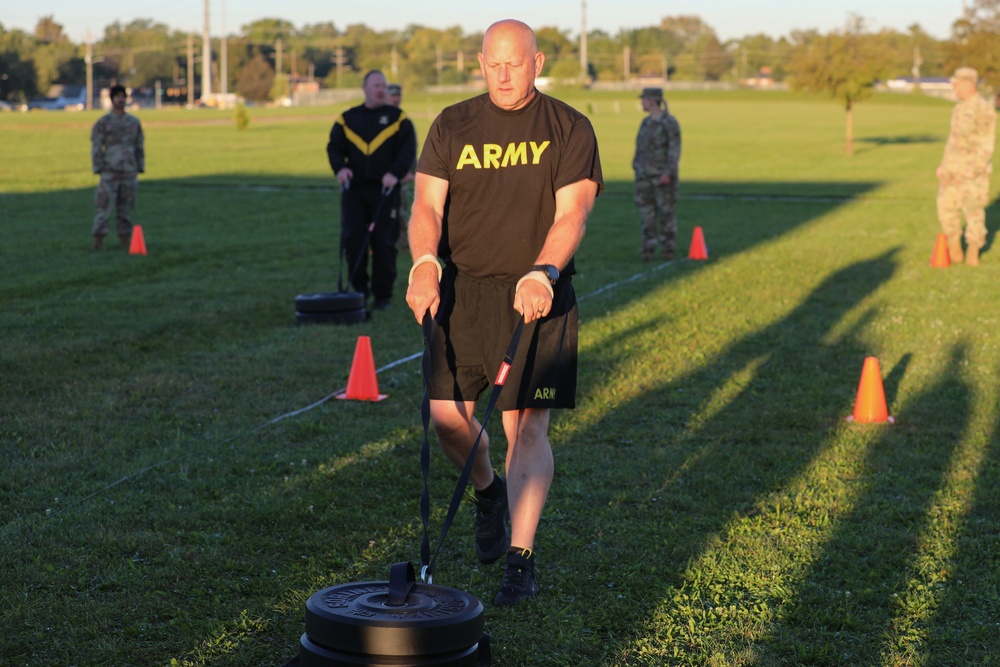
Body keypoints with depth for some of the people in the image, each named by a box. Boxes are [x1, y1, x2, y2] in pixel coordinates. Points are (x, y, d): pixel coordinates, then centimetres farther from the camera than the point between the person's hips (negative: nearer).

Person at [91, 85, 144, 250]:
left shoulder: (134, 122, 10)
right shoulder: (103, 122, 0)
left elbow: (139, 147, 14)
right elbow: (96, 147, -1)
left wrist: (140, 169, 8)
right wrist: (98, 169, -7)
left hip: (129, 173, 3)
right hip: (110, 173, -3)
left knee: (126, 207, 6)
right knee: (104, 206, -8)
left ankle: (125, 239, 11)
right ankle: (98, 240, -4)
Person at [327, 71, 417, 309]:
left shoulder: (397, 118, 6)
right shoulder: (347, 119, 11)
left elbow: (408, 149, -1)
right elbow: (334, 147, 7)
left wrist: (395, 173, -16)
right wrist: (339, 168, -13)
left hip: (384, 191, -2)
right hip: (354, 189, 2)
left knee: (384, 242, -2)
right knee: (352, 239, -4)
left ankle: (383, 294, 6)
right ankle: (359, 289, 12)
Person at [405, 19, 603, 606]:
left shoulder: (570, 131, 1)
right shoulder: (452, 127, 8)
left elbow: (571, 213, -9)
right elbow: (428, 204, -1)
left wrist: (541, 274, -27)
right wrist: (425, 262, -22)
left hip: (537, 293, -3)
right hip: (462, 288, 3)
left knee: (527, 425, -9)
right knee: (447, 414, -1)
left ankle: (523, 558, -4)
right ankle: (489, 491, 31)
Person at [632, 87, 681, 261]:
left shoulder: (670, 122, -11)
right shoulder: (646, 122, 11)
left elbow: (675, 150, -15)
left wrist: (669, 173, -22)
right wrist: (637, 170, 12)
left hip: (663, 175, -6)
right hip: (645, 175, 6)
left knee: (666, 211, -1)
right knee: (647, 211, 3)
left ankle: (668, 249, 7)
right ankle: (648, 249, 7)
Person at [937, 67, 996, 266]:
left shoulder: (984, 110, -12)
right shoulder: (959, 108, 14)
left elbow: (985, 145, -15)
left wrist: (974, 171, -21)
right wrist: (943, 165, 17)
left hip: (974, 170, -8)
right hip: (954, 171, 8)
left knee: (974, 211, -2)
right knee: (946, 207, 4)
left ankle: (973, 254, 9)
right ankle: (955, 251, 14)